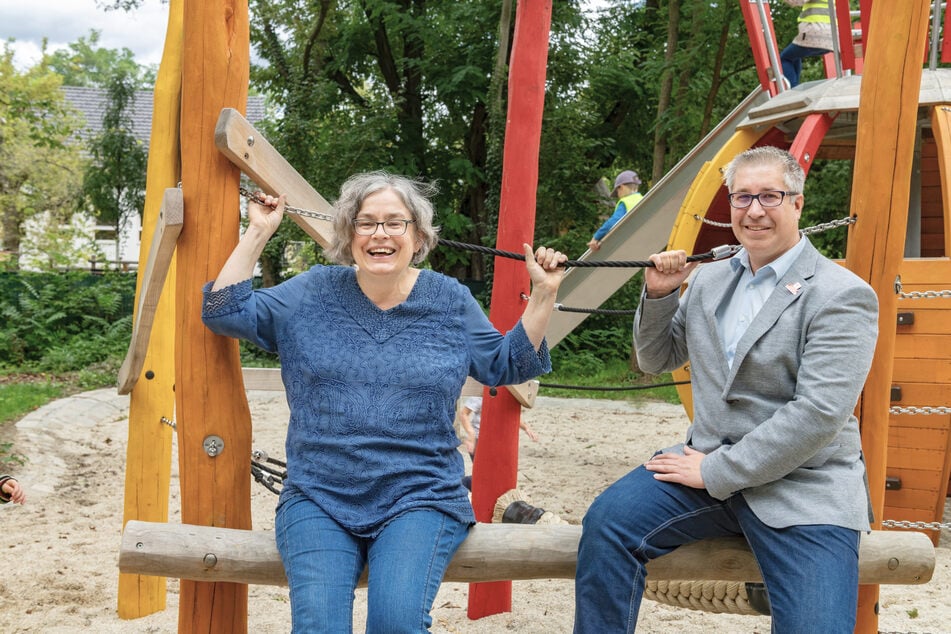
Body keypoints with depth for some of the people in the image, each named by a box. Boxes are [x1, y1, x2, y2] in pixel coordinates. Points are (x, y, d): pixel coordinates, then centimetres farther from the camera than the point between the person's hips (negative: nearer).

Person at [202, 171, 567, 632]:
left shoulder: (451, 301, 9)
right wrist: (257, 234, 2)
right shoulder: (312, 293, 8)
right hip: (318, 500, 1)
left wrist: (543, 296, 6)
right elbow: (225, 313, 5)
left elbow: (507, 366, 15)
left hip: (420, 499, 0)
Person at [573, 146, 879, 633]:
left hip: (802, 489, -4)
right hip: (708, 461, 4)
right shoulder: (707, 280, 11)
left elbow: (819, 414, -18)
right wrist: (659, 295, 1)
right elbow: (655, 361, 20)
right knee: (607, 521, -20)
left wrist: (716, 473, -17)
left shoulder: (842, 295, -8)